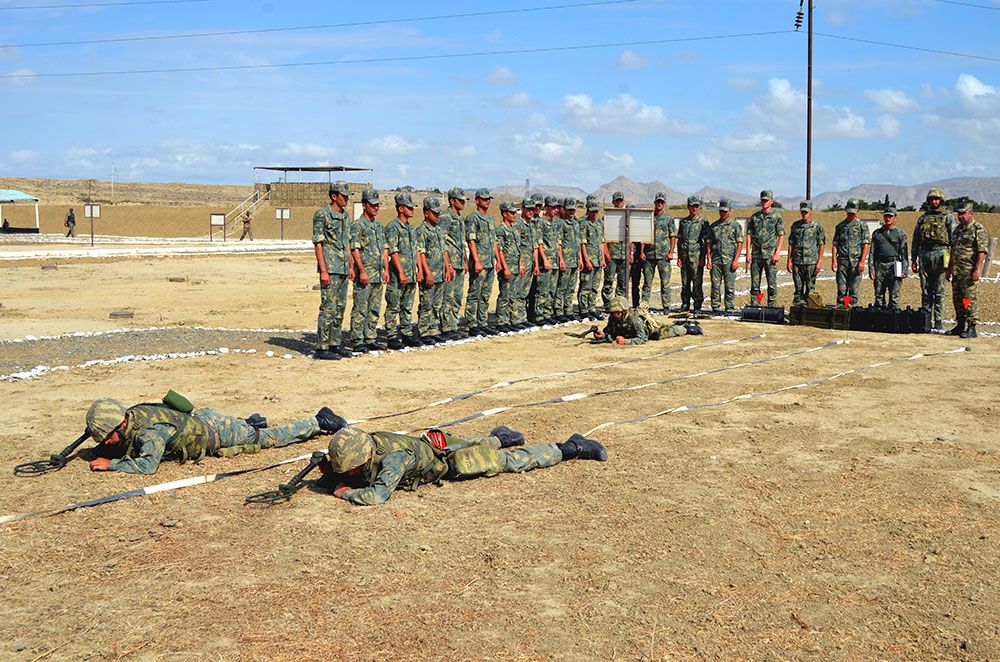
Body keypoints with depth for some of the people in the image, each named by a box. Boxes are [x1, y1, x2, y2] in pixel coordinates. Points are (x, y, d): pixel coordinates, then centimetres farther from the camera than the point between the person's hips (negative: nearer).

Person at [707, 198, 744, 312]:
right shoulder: (713, 226, 13)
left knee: (729, 286, -1)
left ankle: (730, 308, 4)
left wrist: (736, 260, -10)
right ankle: (715, 307, 10)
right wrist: (709, 259, 2)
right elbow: (709, 243, 12)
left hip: (730, 260, -3)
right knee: (715, 285, 3)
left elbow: (740, 243, -2)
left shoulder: (735, 225, 3)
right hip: (715, 259, 3)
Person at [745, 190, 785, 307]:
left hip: (770, 255, -3)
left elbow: (781, 236, -1)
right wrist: (748, 252, 0)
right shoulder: (754, 217, 9)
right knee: (755, 283, 5)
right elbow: (749, 235, 9)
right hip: (756, 254, 3)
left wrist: (777, 253, -11)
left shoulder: (777, 217, 1)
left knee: (772, 283, -2)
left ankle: (772, 307, 4)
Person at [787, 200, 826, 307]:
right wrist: (789, 260, 6)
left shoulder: (817, 227, 1)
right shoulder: (795, 225, 10)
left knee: (810, 288, -1)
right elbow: (791, 244, 12)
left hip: (811, 262, -3)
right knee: (798, 288, 6)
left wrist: (819, 262, -7)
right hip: (797, 262, 3)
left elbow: (821, 245, 0)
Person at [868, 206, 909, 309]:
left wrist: (904, 270, -5)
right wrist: (871, 269, 2)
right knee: (879, 296, 3)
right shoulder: (877, 233, 12)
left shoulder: (900, 234, 6)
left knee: (894, 296, -5)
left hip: (894, 265, -2)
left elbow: (904, 253, 3)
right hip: (879, 266, 2)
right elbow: (872, 252, 11)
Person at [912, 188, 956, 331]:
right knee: (925, 291, 6)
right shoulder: (922, 218, 15)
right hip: (924, 255, 4)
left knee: (939, 291, -2)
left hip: (940, 254, -4)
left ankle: (938, 321, 1)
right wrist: (913, 259, 12)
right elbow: (915, 240, 17)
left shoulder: (948, 218, 4)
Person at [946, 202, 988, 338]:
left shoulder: (978, 229, -8)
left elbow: (982, 251, -15)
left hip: (969, 271, -8)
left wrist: (977, 269, -21)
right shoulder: (958, 229, 18)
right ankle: (961, 325, 20)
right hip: (956, 271, 8)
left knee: (970, 299, -7)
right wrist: (949, 269, 22)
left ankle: (971, 328, -4)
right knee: (957, 298, 11)